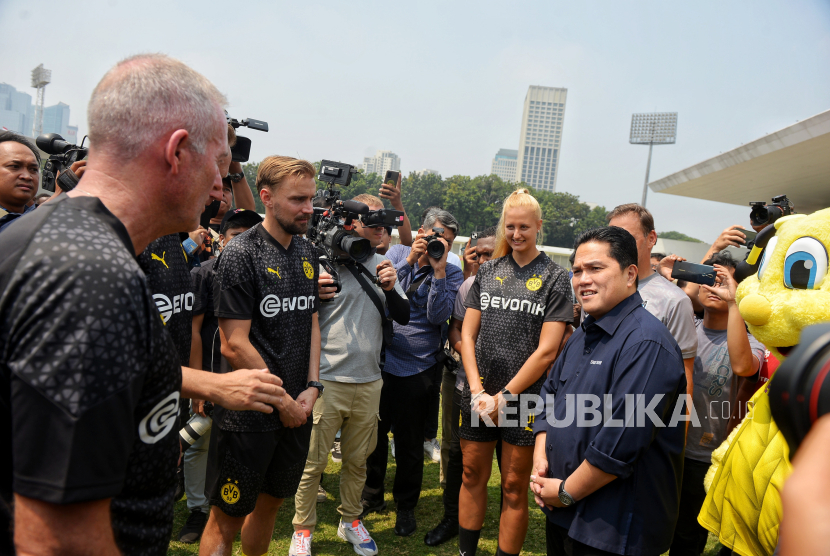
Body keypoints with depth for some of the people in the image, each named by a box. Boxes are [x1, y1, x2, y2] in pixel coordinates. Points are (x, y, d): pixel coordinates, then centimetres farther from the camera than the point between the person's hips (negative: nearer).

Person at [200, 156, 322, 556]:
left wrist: (311, 387, 1)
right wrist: (283, 401, -11)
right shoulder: (240, 254, -14)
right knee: (227, 519, 6)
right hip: (248, 414, -6)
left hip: (297, 409, 6)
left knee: (270, 502, 19)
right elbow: (234, 345, -17)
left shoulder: (307, 252, 7)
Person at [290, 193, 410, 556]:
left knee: (357, 460, 16)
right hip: (326, 379, -4)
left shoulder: (383, 266, 9)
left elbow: (404, 316, 8)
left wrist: (390, 289, -10)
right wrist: (312, 294, -23)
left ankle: (351, 520, 35)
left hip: (368, 381, 4)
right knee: (313, 462, 5)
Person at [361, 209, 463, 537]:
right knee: (373, 435, 15)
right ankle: (371, 496, 36)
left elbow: (438, 315, -16)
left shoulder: (451, 274, -2)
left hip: (417, 370, -2)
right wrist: (409, 261, -14)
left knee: (410, 443, 10)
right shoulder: (397, 254, 3)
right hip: (380, 361, 2)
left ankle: (405, 506, 31)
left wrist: (438, 268, -20)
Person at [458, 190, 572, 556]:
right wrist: (477, 391, -5)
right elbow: (467, 334, 6)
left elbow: (547, 350, -9)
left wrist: (504, 397, -11)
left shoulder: (555, 278, -3)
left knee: (514, 487, 6)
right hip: (479, 396, 4)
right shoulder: (488, 271, 8)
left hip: (524, 398, -3)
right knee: (472, 475, 14)